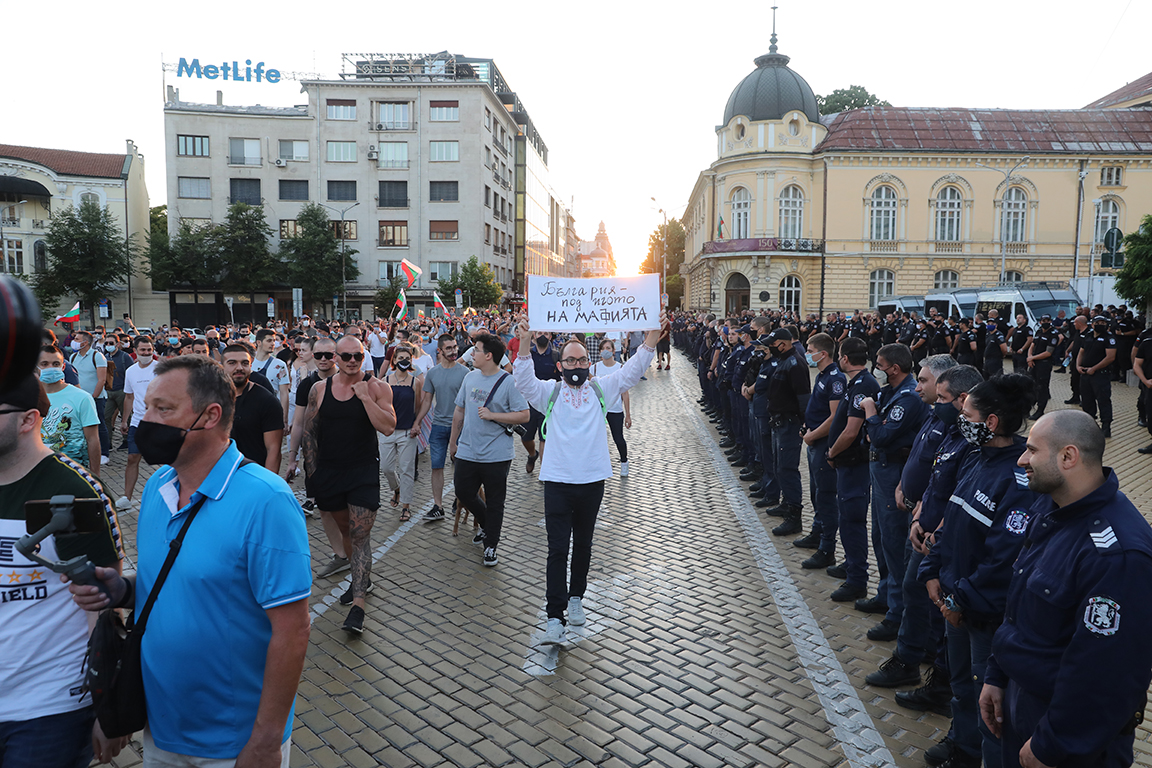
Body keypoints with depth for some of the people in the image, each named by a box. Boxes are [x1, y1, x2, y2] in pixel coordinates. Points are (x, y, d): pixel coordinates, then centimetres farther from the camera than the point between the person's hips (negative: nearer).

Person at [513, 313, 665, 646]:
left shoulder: (600, 390, 7)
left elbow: (632, 370, -2)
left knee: (583, 545, 18)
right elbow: (524, 380, -15)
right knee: (557, 550, -4)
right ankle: (555, 618, -2)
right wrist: (525, 344, -31)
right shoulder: (549, 392, 2)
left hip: (592, 481, 3)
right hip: (558, 481, -2)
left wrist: (652, 338, -16)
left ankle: (576, 597, 37)